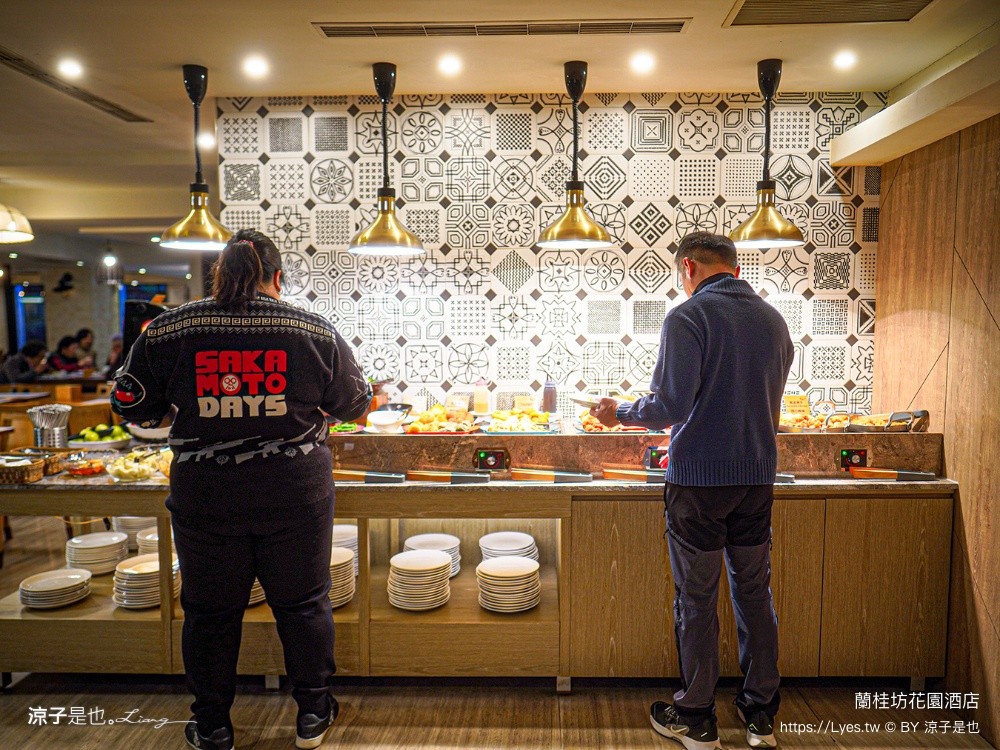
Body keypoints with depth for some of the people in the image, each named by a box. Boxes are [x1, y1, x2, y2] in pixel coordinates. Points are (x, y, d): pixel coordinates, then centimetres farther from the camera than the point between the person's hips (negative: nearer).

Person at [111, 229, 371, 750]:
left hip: (205, 497, 1)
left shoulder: (168, 329, -4)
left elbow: (131, 405, 5)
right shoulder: (315, 331, -6)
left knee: (210, 611, 17)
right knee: (303, 603, 16)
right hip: (295, 492, 0)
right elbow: (354, 403, 5)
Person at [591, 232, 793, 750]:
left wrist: (619, 412, -2)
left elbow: (670, 407, -19)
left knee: (697, 599, 7)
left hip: (698, 479, -6)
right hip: (758, 477, 6)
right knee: (754, 593, 16)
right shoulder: (773, 320, 8)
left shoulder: (688, 317, -13)